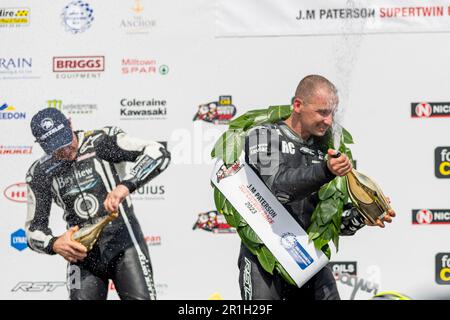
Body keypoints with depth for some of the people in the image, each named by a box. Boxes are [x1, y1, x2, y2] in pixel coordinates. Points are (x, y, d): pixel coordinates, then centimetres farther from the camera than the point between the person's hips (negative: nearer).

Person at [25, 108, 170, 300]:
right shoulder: (41, 174, 2)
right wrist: (54, 244, -16)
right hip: (82, 253, 3)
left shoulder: (101, 141, -8)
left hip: (123, 243, -3)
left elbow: (159, 154, -19)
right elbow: (34, 229, 7)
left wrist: (126, 185, -33)